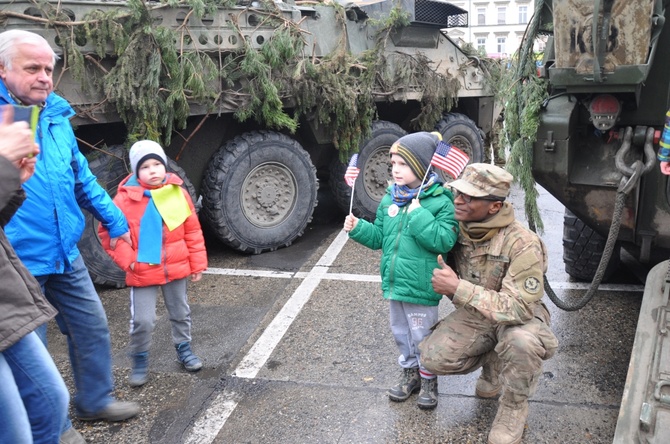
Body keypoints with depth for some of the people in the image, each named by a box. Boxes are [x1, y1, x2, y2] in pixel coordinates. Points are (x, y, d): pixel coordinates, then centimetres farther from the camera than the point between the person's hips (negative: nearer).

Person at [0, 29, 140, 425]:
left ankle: (96, 401, 34)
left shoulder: (57, 114, 7)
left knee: (92, 326, 15)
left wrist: (113, 218, 20)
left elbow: (82, 176, 17)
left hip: (65, 253, 6)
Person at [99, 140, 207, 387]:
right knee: (142, 320, -3)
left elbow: (193, 230, 1)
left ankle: (183, 349, 38)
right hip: (142, 272, -3)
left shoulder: (178, 193, -4)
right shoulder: (126, 198, -12)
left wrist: (197, 264, 2)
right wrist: (127, 261, -13)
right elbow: (108, 232, -5)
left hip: (176, 267, 3)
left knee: (180, 312, 18)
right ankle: (140, 361, 19)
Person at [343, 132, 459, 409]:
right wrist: (358, 228, -4)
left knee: (422, 337, 9)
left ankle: (428, 380, 32)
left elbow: (444, 240, -24)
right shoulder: (390, 199, 4)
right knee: (401, 333, 21)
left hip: (421, 287, -6)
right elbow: (379, 237, 12)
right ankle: (410, 373, 41)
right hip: (394, 283, 6)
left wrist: (418, 215, -27)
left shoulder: (440, 202, -14)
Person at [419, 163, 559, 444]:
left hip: (519, 318, -4)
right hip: (474, 315, 5)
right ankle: (492, 363, 14)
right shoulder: (458, 228, -12)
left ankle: (514, 407, -6)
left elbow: (519, 307, -33)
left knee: (521, 341, -39)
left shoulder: (522, 244, -29)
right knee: (433, 357, -17)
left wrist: (459, 289, -36)